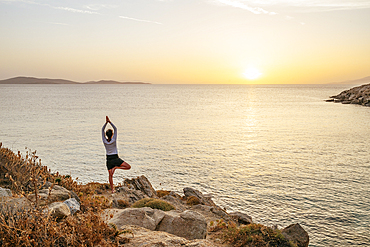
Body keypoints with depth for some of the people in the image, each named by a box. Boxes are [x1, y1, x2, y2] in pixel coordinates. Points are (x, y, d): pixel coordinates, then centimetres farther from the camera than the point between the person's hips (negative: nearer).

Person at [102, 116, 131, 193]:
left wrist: (106, 122, -6)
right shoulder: (113, 140, -14)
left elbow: (102, 130, -2)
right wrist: (110, 122, -9)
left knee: (110, 175, 11)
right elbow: (115, 129, -8)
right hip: (115, 158, -4)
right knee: (128, 167, 2)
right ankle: (115, 167, -14)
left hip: (109, 159, 4)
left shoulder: (105, 141, -9)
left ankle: (112, 189, 10)